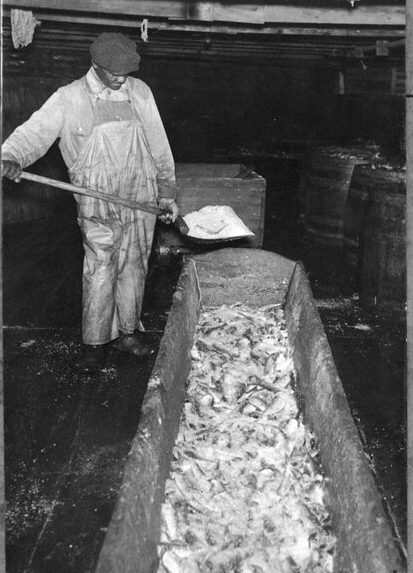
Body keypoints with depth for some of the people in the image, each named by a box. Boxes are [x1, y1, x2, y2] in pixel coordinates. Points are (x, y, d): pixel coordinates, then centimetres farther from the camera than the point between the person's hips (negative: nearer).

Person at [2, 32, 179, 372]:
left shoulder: (140, 92, 5)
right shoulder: (70, 98, -5)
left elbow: (159, 146, 9)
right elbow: (34, 131, -11)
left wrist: (167, 192, 9)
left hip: (142, 201, 3)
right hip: (99, 206, -3)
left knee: (134, 268, 11)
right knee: (100, 273, 0)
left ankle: (128, 331, 28)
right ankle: (96, 342, 16)